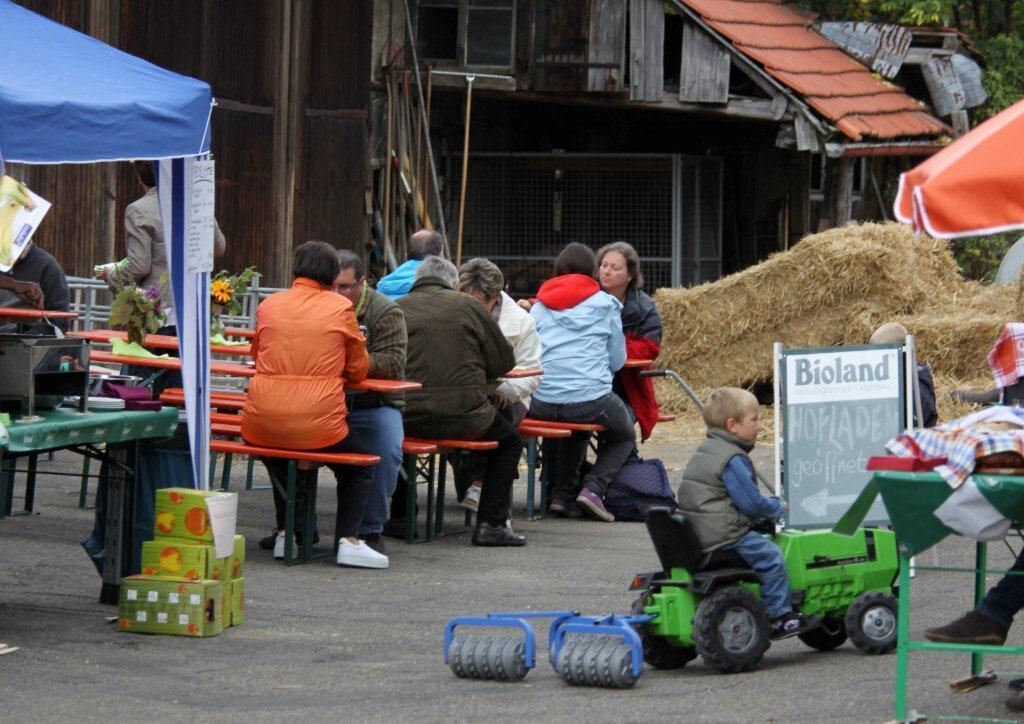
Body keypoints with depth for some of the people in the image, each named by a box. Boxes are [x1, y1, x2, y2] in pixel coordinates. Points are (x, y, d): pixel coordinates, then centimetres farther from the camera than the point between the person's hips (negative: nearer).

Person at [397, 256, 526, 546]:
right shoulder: (467, 306, 1)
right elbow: (505, 362, 6)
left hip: (409, 419, 2)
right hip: (464, 418, -2)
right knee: (509, 441, 24)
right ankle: (490, 524, 14)